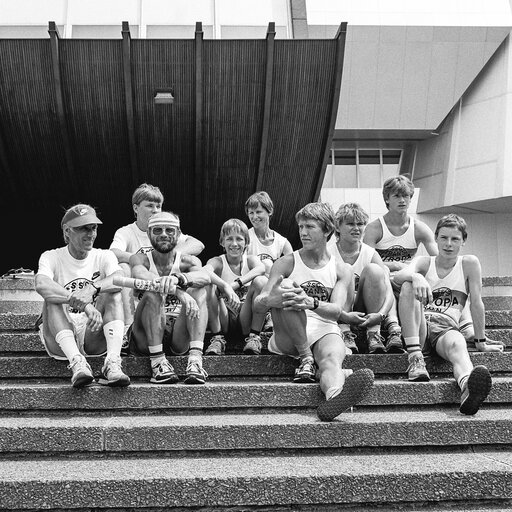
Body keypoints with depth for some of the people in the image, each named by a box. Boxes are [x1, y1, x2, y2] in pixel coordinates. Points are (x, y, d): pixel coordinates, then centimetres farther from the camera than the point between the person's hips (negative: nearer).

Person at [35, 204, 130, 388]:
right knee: (52, 299, -25)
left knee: (113, 294, -20)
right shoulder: (51, 257, -1)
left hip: (94, 336, 1)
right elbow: (41, 285, -26)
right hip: (59, 343, -1)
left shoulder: (104, 257, 6)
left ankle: (113, 364, -37)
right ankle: (77, 363, -42)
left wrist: (93, 288, -39)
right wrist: (84, 305, -38)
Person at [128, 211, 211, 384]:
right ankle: (158, 362, -33)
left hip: (179, 338, 1)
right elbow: (141, 275, -24)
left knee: (198, 291, -20)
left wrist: (177, 278, -43)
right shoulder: (140, 259, 2)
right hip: (145, 338, -1)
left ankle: (196, 359, -35)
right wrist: (178, 292, -42)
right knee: (153, 292, -25)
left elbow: (205, 276, -20)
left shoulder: (188, 261, 5)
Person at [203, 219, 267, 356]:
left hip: (246, 319, 0)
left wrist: (235, 284, -38)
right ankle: (218, 338, -16)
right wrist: (225, 286, -45)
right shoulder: (217, 262, -2)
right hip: (223, 319, 0)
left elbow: (261, 268, -25)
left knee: (261, 281, -22)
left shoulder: (250, 260, 1)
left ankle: (254, 336, -15)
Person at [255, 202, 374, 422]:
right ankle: (305, 358, -26)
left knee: (332, 358, -37)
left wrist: (312, 303, -31)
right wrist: (271, 300, -30)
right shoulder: (286, 263, 9)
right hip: (288, 336, 0)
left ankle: (334, 396, -72)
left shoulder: (342, 270, 11)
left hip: (325, 330, 0)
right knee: (286, 287, -28)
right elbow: (258, 303, -3)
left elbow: (336, 311, -6)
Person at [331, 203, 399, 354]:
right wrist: (344, 316, -33)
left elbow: (389, 293, -10)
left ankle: (374, 333, -24)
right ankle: (345, 333, -32)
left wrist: (380, 315, -31)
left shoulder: (370, 254, -1)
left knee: (373, 269, -20)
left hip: (365, 313, 2)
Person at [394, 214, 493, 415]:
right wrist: (416, 277, -36)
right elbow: (399, 275, -12)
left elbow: (476, 303, 6)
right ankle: (415, 358, -35)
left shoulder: (469, 263, 9)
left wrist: (481, 341, 5)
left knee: (457, 342, -38)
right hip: (418, 327, 1)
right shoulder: (424, 262, 11)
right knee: (408, 285, -24)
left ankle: (468, 387, -74)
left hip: (446, 328, -1)